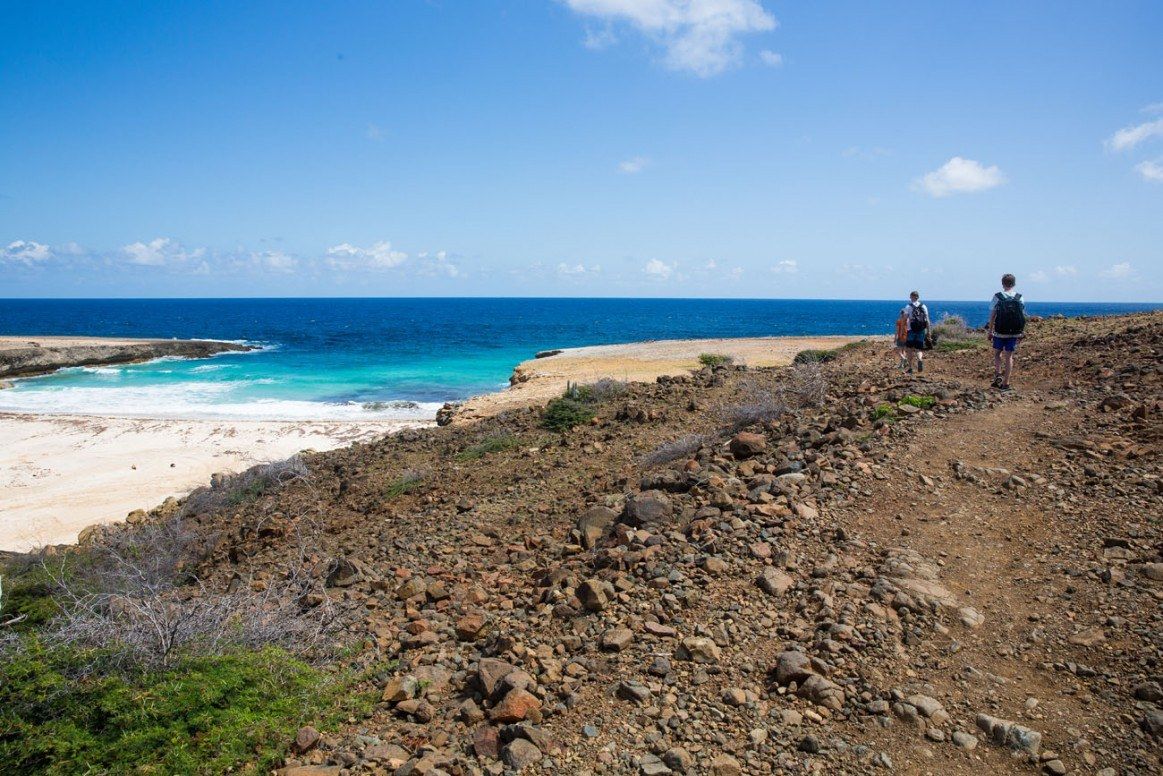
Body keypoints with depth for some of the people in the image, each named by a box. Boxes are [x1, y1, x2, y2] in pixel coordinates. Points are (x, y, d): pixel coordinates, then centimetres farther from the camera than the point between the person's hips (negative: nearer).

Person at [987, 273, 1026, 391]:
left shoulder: (997, 297, -6)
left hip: (1000, 332, -2)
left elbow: (992, 316, -5)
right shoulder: (1020, 298, 1)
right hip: (1014, 333, 2)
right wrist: (1022, 332, 12)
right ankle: (1005, 383, 8)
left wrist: (990, 331, 3)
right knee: (1009, 356, 7)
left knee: (997, 353, 15)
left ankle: (998, 374, -7)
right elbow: (1023, 316, 3)